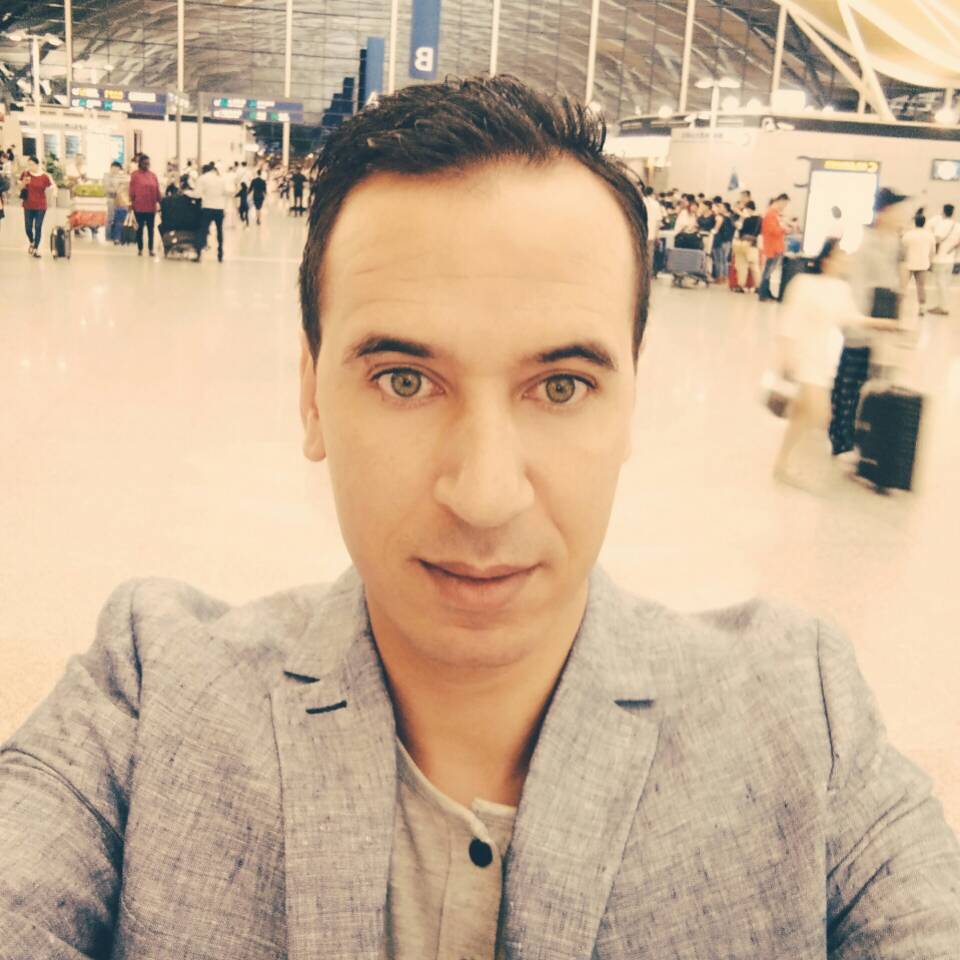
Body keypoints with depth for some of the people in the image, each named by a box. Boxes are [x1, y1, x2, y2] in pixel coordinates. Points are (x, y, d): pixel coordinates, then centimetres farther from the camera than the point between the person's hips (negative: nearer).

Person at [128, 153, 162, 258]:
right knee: (140, 228, 6)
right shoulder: (135, 175, -3)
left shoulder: (153, 175, 7)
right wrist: (132, 202, -6)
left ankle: (151, 249, 11)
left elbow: (157, 190, 7)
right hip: (139, 206, -3)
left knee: (151, 228, 6)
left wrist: (160, 201, 5)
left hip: (151, 206, 3)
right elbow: (132, 190, -3)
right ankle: (140, 249, 13)